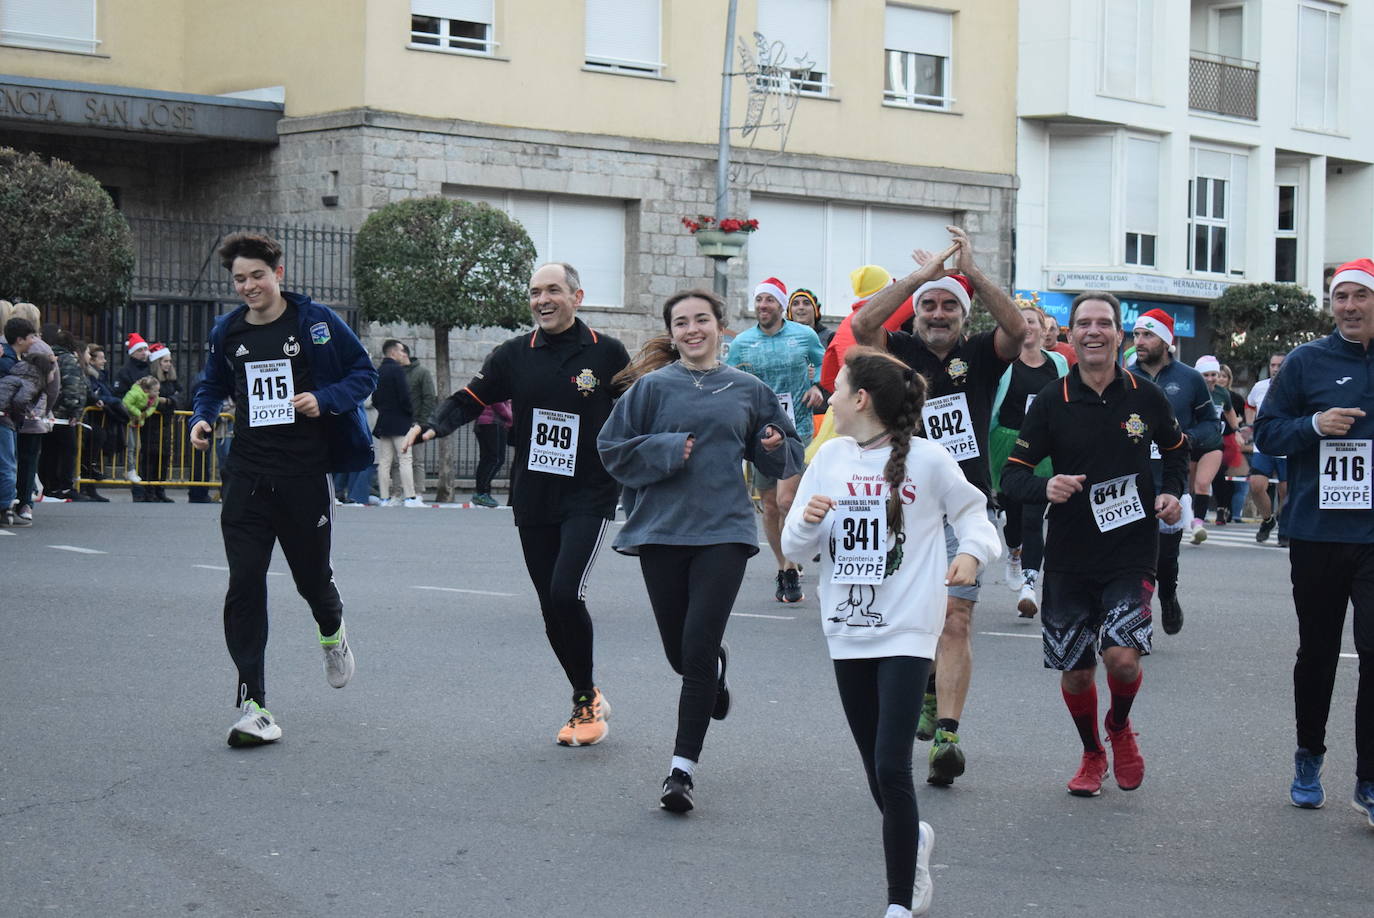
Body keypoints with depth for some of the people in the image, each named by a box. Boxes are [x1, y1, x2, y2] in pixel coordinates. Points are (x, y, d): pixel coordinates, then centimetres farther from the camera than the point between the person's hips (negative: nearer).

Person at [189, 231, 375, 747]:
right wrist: (202, 419, 1)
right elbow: (212, 387, 22)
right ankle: (253, 704, -2)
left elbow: (365, 373, 1)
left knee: (312, 576, 10)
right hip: (247, 476, 2)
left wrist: (324, 400, -16)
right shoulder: (227, 332, 6)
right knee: (244, 586, -6)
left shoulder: (316, 322, -4)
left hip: (307, 474, -2)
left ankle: (332, 633, 48)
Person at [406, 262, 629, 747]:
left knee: (566, 593, -19)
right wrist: (432, 426, -14)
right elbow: (469, 399, 3)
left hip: (589, 497, -4)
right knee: (552, 608, 6)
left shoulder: (607, 352, -3)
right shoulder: (515, 354, 4)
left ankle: (586, 698, 0)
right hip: (533, 501, 4)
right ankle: (587, 702, 22)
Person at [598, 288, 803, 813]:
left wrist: (775, 447, -5)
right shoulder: (653, 387, 1)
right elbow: (612, 449, 1)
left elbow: (781, 461, 17)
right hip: (662, 529, 1)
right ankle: (717, 664, 49)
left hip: (724, 531, -1)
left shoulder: (747, 390, 7)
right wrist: (668, 451, -12)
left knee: (697, 651, -9)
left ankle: (683, 769, -1)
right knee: (680, 652, 11)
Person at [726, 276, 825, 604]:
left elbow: (825, 363, 18)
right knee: (769, 507, 7)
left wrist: (818, 387, 1)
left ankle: (792, 570, 0)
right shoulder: (741, 342, 4)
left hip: (796, 429, -2)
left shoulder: (804, 335, 1)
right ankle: (783, 568, 23)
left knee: (786, 501, -15)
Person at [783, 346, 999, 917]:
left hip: (905, 633, -5)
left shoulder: (926, 459, -6)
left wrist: (973, 552, -12)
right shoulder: (831, 457, 4)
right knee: (876, 770, 13)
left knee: (891, 769, -12)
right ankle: (912, 839, 42)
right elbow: (795, 544, 4)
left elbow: (970, 509, 8)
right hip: (848, 632, 5)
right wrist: (808, 521, -18)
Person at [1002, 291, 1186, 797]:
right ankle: (1092, 754, 33)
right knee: (1075, 669, 7)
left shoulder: (1145, 395, -1)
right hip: (1070, 555, 1)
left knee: (1123, 656, -17)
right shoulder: (1052, 401, -4)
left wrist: (1171, 492, 1)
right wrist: (1046, 487, -23)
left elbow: (1176, 448, 18)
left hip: (1132, 552, -1)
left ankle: (1120, 727, 17)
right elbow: (1012, 474, -2)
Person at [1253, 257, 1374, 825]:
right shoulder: (1307, 363, 2)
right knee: (1317, 651, 12)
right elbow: (1266, 432, 2)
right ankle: (1308, 760, 30)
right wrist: (1314, 425, -14)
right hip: (1316, 533, 1)